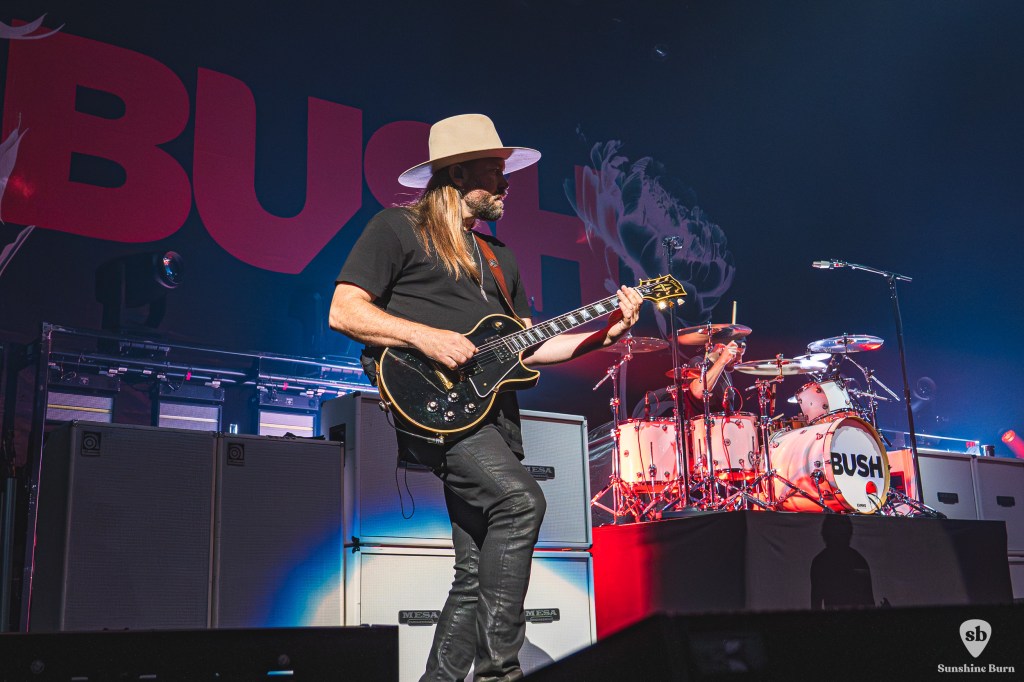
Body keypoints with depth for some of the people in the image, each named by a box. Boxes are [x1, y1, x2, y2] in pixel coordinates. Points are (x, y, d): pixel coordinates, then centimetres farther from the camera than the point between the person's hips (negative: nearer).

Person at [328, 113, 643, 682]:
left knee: (477, 574, 3)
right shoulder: (398, 228, 3)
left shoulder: (498, 255, 25)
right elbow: (344, 311, -6)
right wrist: (424, 336, -18)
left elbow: (525, 345, 23)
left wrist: (603, 333, 11)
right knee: (521, 500, -27)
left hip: (491, 409, 8)